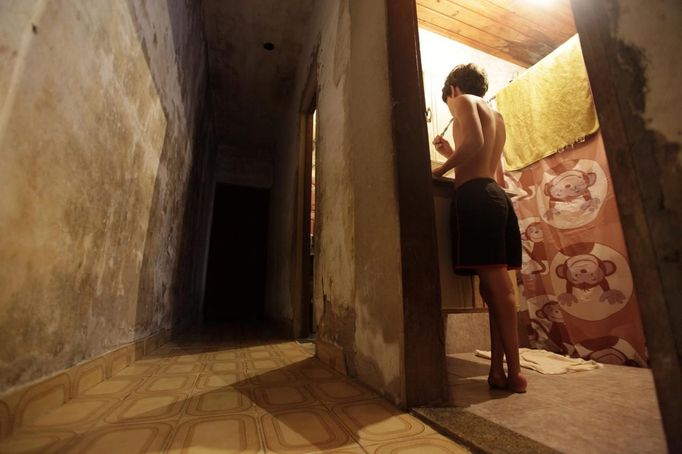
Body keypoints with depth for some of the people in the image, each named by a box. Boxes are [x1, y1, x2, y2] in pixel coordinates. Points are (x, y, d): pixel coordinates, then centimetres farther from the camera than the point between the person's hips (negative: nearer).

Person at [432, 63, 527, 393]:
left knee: (496, 284, -9)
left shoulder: (464, 101, 6)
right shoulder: (497, 116, 30)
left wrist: (440, 169, -3)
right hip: (496, 195, 9)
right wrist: (452, 154, 32)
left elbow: (474, 142, -13)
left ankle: (514, 372, -1)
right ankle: (498, 368, 11)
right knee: (497, 285, 5)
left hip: (475, 196, -9)